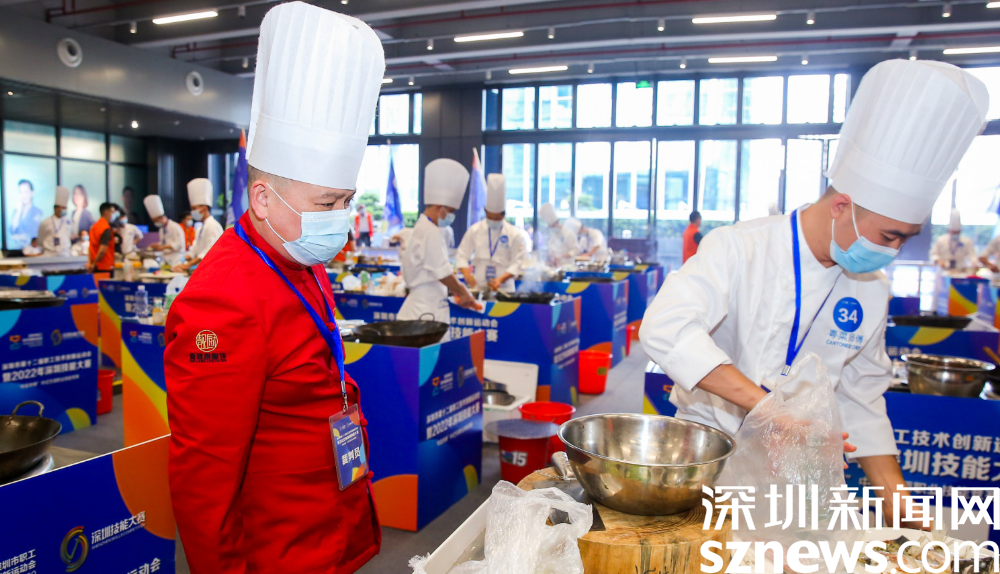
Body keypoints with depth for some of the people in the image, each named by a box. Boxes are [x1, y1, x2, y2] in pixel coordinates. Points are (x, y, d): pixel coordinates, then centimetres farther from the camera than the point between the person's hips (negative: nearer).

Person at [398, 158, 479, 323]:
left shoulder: (422, 228, 16)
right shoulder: (430, 232, -14)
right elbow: (442, 273, -15)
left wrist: (458, 290, 18)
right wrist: (463, 293, -3)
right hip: (426, 310, -10)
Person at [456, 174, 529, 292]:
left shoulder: (515, 234, 0)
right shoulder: (474, 230, 5)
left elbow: (516, 263, -2)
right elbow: (462, 255, 5)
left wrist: (501, 279, -17)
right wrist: (467, 275, -14)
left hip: (503, 286, -1)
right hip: (477, 285, 1)